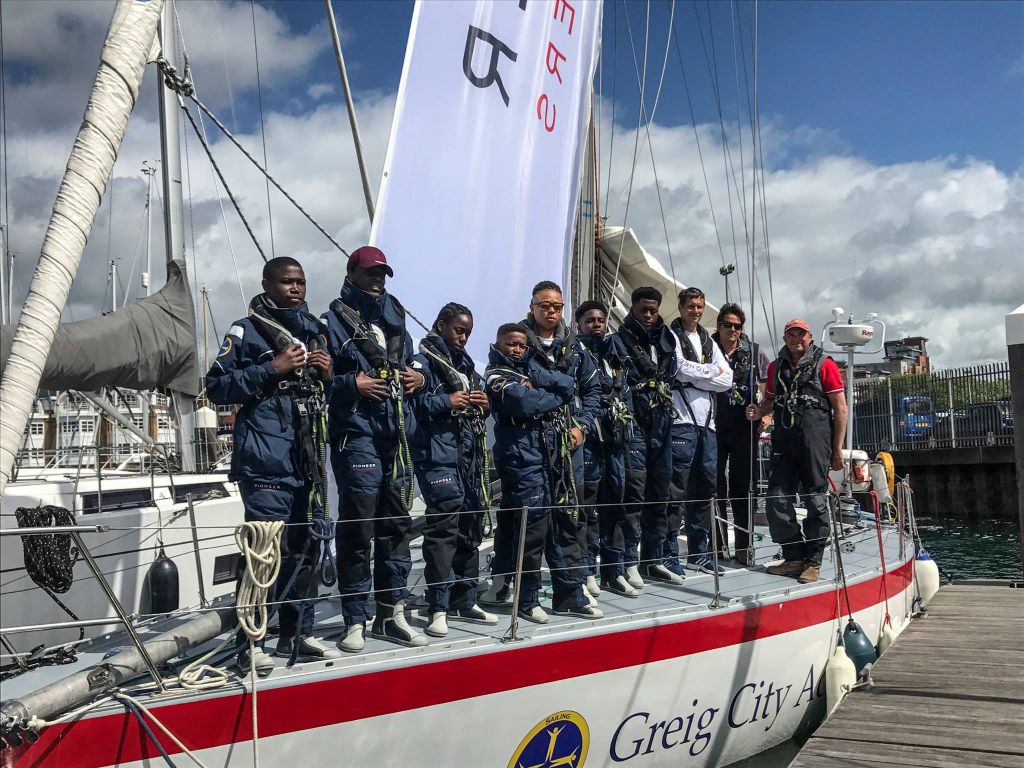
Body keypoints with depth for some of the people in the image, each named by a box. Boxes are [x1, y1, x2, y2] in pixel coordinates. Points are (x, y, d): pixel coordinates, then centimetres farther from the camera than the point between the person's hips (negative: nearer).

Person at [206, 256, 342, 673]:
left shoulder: (313, 331, 21)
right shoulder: (247, 330, 2)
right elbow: (217, 388, -6)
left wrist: (327, 374, 6)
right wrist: (272, 369, -13)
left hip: (308, 461, 7)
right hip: (266, 462, -7)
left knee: (304, 548, 10)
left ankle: (298, 634, 21)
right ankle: (251, 642, -1)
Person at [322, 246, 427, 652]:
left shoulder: (395, 320, 20)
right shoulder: (334, 321, 0)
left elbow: (410, 366, 30)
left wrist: (418, 378, 9)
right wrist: (352, 384, -19)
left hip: (398, 434, 7)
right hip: (356, 433, -6)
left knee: (397, 522, 10)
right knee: (358, 526, -6)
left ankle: (391, 612, 20)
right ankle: (355, 620, 3)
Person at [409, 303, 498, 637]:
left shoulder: (466, 363, 23)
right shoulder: (424, 361, 0)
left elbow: (479, 405, 28)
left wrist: (484, 404, 7)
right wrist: (447, 401, -16)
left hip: (471, 453, 8)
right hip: (439, 453, -8)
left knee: (471, 525, 9)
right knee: (444, 523, -14)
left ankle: (465, 600, 20)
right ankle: (438, 607, -9)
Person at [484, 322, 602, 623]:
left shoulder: (531, 367, 22)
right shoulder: (497, 375, 2)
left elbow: (569, 385, 8)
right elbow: (526, 404, -16)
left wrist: (538, 380, -6)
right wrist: (556, 396, 0)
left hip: (553, 453, 7)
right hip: (523, 454, -7)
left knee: (563, 523, 7)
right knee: (533, 526, -6)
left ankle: (569, 596, 15)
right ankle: (527, 600, 6)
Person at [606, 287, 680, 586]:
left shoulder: (666, 341, 19)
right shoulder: (619, 341, 1)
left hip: (661, 425, 6)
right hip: (633, 424, -6)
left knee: (659, 493, 9)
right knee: (634, 491, -11)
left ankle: (653, 560, 19)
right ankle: (629, 562, -4)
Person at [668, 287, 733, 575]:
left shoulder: (709, 342, 20)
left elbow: (727, 380, 8)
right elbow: (682, 369, -16)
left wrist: (695, 375, -5)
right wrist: (711, 371, -2)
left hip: (707, 423, 7)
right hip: (681, 422, -7)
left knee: (704, 488, 10)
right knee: (676, 490, -7)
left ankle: (699, 551, 20)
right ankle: (669, 553, -1)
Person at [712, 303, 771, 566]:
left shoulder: (754, 352, 8)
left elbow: (767, 386, 13)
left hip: (745, 428, 1)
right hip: (714, 427, -1)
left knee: (743, 485, 4)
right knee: (715, 485, 4)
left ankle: (744, 546, 10)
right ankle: (717, 545, 13)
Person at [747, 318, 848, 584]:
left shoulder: (824, 364, 3)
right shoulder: (776, 367, 17)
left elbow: (840, 408, 1)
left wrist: (837, 448, -4)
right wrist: (758, 412, 3)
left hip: (814, 437, -4)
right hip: (783, 437, 5)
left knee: (815, 499, 0)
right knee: (777, 498, 0)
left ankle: (813, 562, 9)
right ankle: (794, 557, 11)